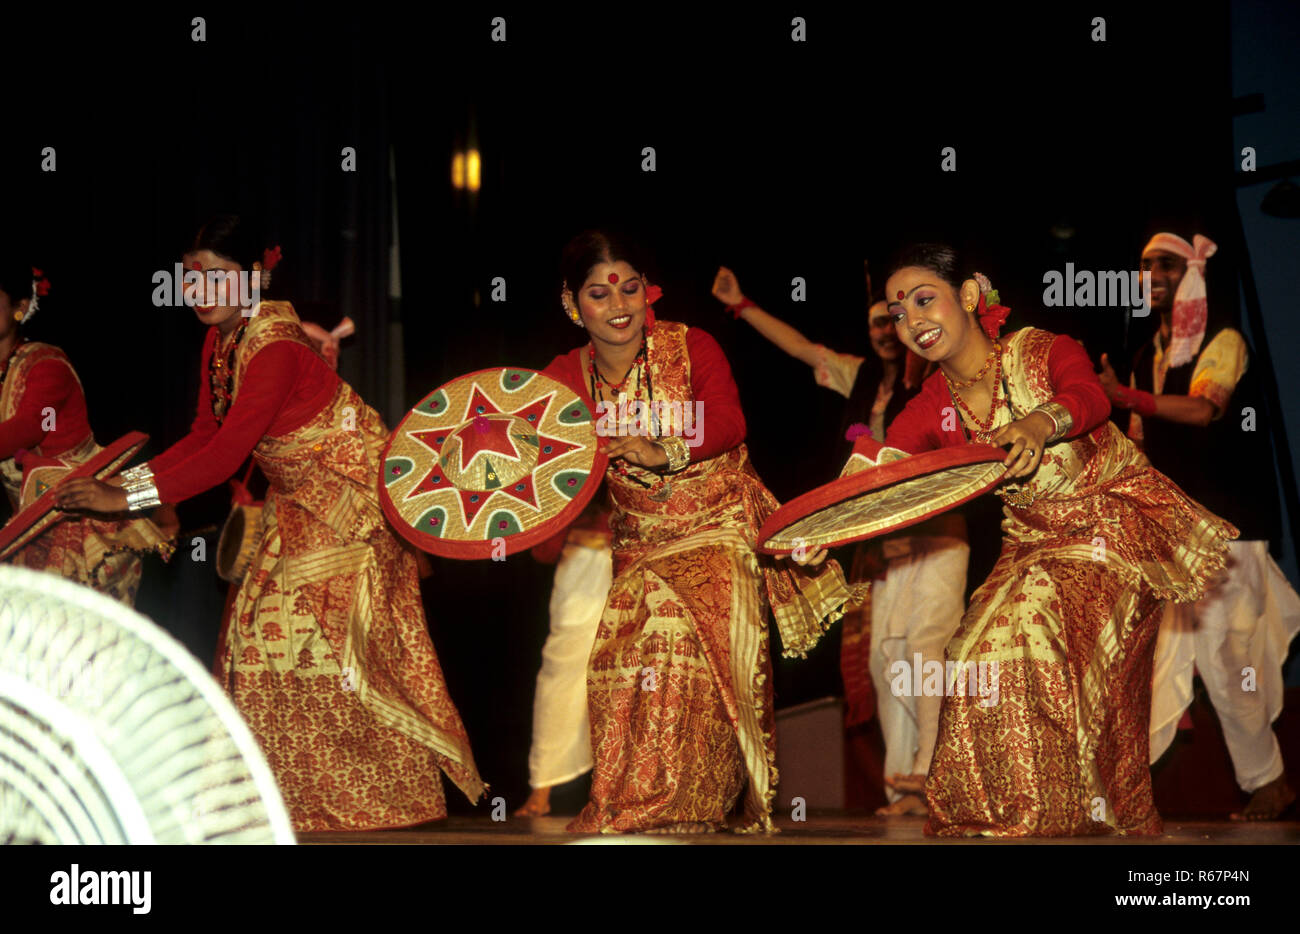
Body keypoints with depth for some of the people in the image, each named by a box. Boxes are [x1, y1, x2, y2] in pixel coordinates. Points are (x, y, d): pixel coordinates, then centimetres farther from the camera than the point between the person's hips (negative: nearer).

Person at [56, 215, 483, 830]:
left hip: (349, 490, -9)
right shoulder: (220, 338, 1)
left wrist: (129, 497, -30)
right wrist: (130, 476, -10)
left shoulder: (275, 347, -28)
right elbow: (205, 434, 4)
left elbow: (226, 453, -31)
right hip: (296, 498, 9)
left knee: (329, 633, -7)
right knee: (268, 629, 7)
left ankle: (383, 787, 6)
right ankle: (298, 785, 16)